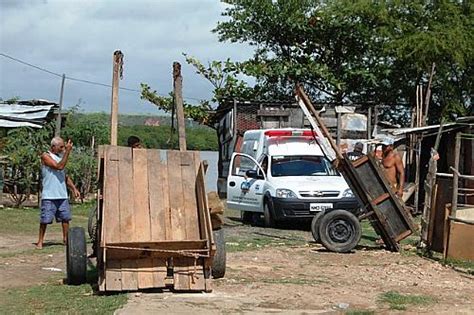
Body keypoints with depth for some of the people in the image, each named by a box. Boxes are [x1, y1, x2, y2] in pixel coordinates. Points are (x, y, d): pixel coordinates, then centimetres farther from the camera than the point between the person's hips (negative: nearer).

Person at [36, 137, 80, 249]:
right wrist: (67, 151, -21)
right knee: (45, 219, -1)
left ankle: (66, 239, 15)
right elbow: (59, 167, -21)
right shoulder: (46, 156, -7)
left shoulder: (60, 156, 15)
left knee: (66, 218, 7)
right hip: (49, 195, -7)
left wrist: (74, 188, 11)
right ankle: (40, 241, 8)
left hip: (62, 195, 7)